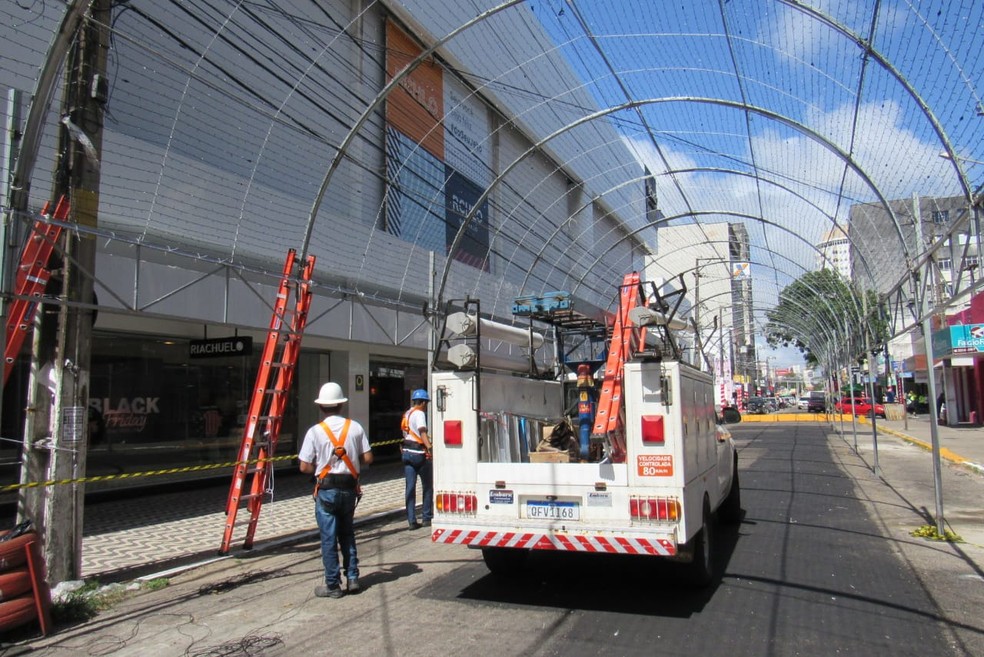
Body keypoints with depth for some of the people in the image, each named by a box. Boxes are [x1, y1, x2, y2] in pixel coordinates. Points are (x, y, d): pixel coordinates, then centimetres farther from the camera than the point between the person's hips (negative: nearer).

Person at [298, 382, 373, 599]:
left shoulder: (315, 431, -10)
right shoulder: (355, 427, -1)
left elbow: (305, 467, -9)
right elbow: (368, 458, 0)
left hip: (327, 490, -3)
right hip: (350, 488, 4)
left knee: (329, 538, 5)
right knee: (347, 534, 18)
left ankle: (333, 585, 11)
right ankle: (352, 578, 20)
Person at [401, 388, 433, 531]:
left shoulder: (406, 414, 15)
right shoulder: (419, 414, -11)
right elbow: (422, 432, -26)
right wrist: (429, 447, -38)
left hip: (407, 453, 7)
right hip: (419, 453, -7)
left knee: (410, 487, 5)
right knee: (427, 486, 7)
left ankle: (412, 521, 3)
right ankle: (426, 518, 12)